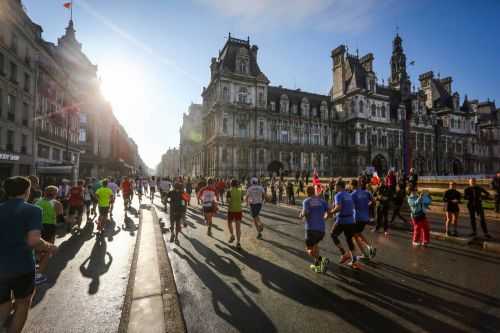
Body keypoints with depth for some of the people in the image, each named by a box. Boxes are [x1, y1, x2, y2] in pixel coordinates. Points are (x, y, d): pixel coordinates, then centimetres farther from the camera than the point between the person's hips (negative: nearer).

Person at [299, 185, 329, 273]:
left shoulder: (306, 201, 0)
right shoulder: (321, 200, 10)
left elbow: (305, 213, -17)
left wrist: (301, 215, 5)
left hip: (311, 229, -4)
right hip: (321, 229, 4)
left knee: (309, 249, 11)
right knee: (315, 243, 31)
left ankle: (321, 259, -17)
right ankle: (317, 264, 20)